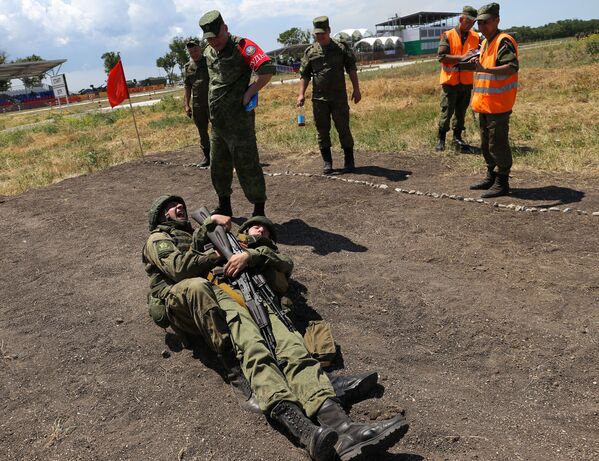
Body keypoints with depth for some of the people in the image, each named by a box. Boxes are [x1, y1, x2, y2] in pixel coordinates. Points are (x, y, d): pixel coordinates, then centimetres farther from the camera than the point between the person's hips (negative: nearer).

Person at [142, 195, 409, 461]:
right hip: (206, 300, -4)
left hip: (239, 292, 4)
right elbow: (179, 267, -3)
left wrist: (248, 255, 1)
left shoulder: (208, 238, 39)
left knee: (289, 342, -24)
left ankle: (341, 428, -41)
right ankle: (301, 428, -53)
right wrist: (219, 255, 10)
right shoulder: (158, 240, 25)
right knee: (251, 346, -35)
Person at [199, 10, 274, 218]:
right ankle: (224, 207, 31)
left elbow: (268, 69, -24)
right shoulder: (209, 53, 12)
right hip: (217, 122, 8)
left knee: (247, 166, -3)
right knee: (218, 167, 16)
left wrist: (249, 92, -18)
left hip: (238, 121, -8)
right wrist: (214, 108, 16)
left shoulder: (242, 46, -12)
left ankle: (259, 211, 8)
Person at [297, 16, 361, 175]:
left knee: (344, 129, 0)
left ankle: (349, 161, 11)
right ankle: (327, 162, 14)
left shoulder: (341, 47, 4)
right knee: (322, 131, 5)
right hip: (319, 98, 2)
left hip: (339, 97, -1)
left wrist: (356, 89, -2)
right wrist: (301, 94, -1)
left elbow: (351, 69, 5)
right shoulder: (310, 51, 6)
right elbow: (304, 74, 8)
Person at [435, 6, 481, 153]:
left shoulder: (476, 37, 7)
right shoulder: (448, 36, -5)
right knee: (447, 112, 0)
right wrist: (462, 57, -23)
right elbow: (441, 56, -15)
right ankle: (440, 139, 11)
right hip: (450, 81, -4)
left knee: (461, 112, 10)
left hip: (467, 82, 4)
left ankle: (457, 138, 20)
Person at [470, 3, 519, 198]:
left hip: (498, 105, -10)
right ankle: (491, 177, 29)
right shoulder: (485, 43, 18)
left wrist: (485, 69, -36)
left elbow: (512, 67, -26)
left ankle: (502, 183, 2)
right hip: (484, 104, 10)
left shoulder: (503, 41, -12)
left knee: (497, 144, -6)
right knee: (486, 144, 17)